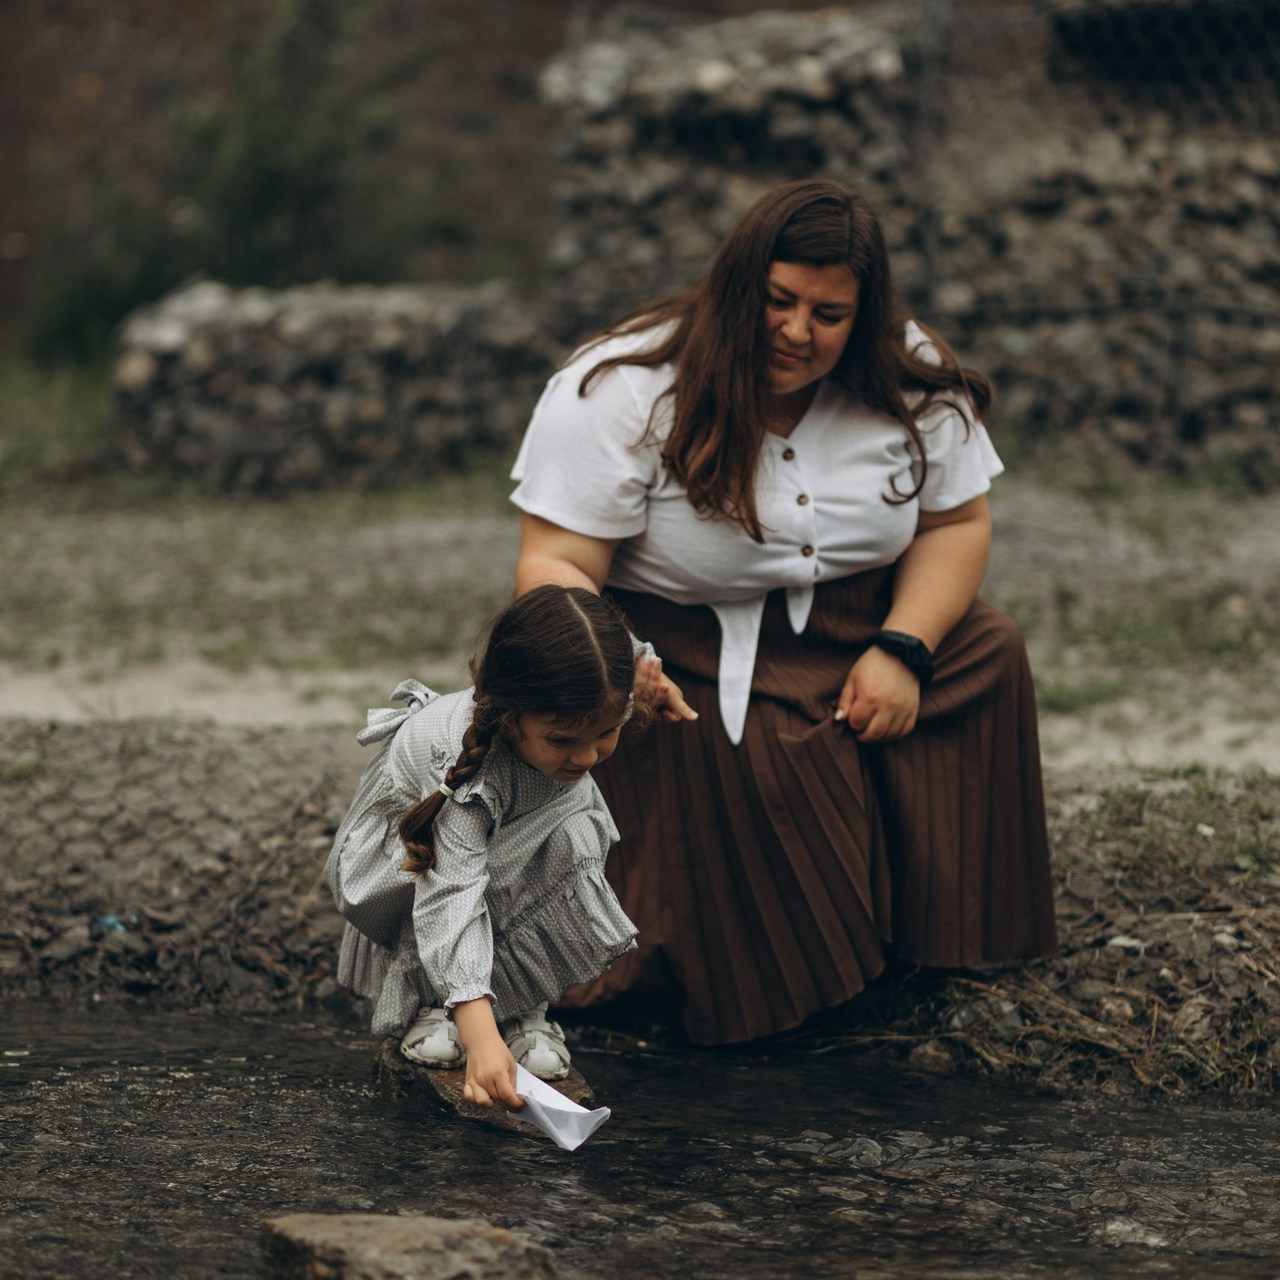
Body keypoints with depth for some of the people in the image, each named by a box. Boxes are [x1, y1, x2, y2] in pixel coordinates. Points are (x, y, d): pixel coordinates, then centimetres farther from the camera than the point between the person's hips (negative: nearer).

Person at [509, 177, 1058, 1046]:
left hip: (850, 633, 5)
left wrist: (902, 648, -16)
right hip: (682, 656, -5)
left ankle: (922, 937, -1)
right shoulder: (619, 392, -19)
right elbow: (553, 566, -21)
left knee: (988, 655, -16)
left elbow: (957, 523, 2)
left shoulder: (912, 383, -5)